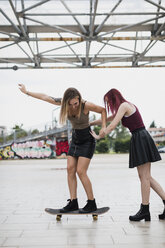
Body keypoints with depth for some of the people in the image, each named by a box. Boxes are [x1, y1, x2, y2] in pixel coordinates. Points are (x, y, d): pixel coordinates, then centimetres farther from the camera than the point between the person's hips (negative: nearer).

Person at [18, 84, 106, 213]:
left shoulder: (86, 105, -24)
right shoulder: (63, 103, -10)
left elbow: (103, 110, -8)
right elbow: (44, 97, 0)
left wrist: (103, 127, -19)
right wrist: (27, 92, 7)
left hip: (87, 141, -6)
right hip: (75, 139, 6)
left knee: (81, 171, -12)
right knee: (70, 169, -2)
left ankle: (92, 203, -2)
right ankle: (73, 202, 4)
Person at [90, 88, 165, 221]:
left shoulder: (124, 106, -8)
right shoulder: (127, 106, 21)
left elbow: (112, 126, -14)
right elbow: (107, 119, 29)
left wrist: (99, 136, -1)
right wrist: (89, 123, 31)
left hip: (140, 139, -10)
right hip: (141, 139, 10)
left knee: (144, 176, -4)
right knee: (146, 177, 10)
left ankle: (145, 210, 2)